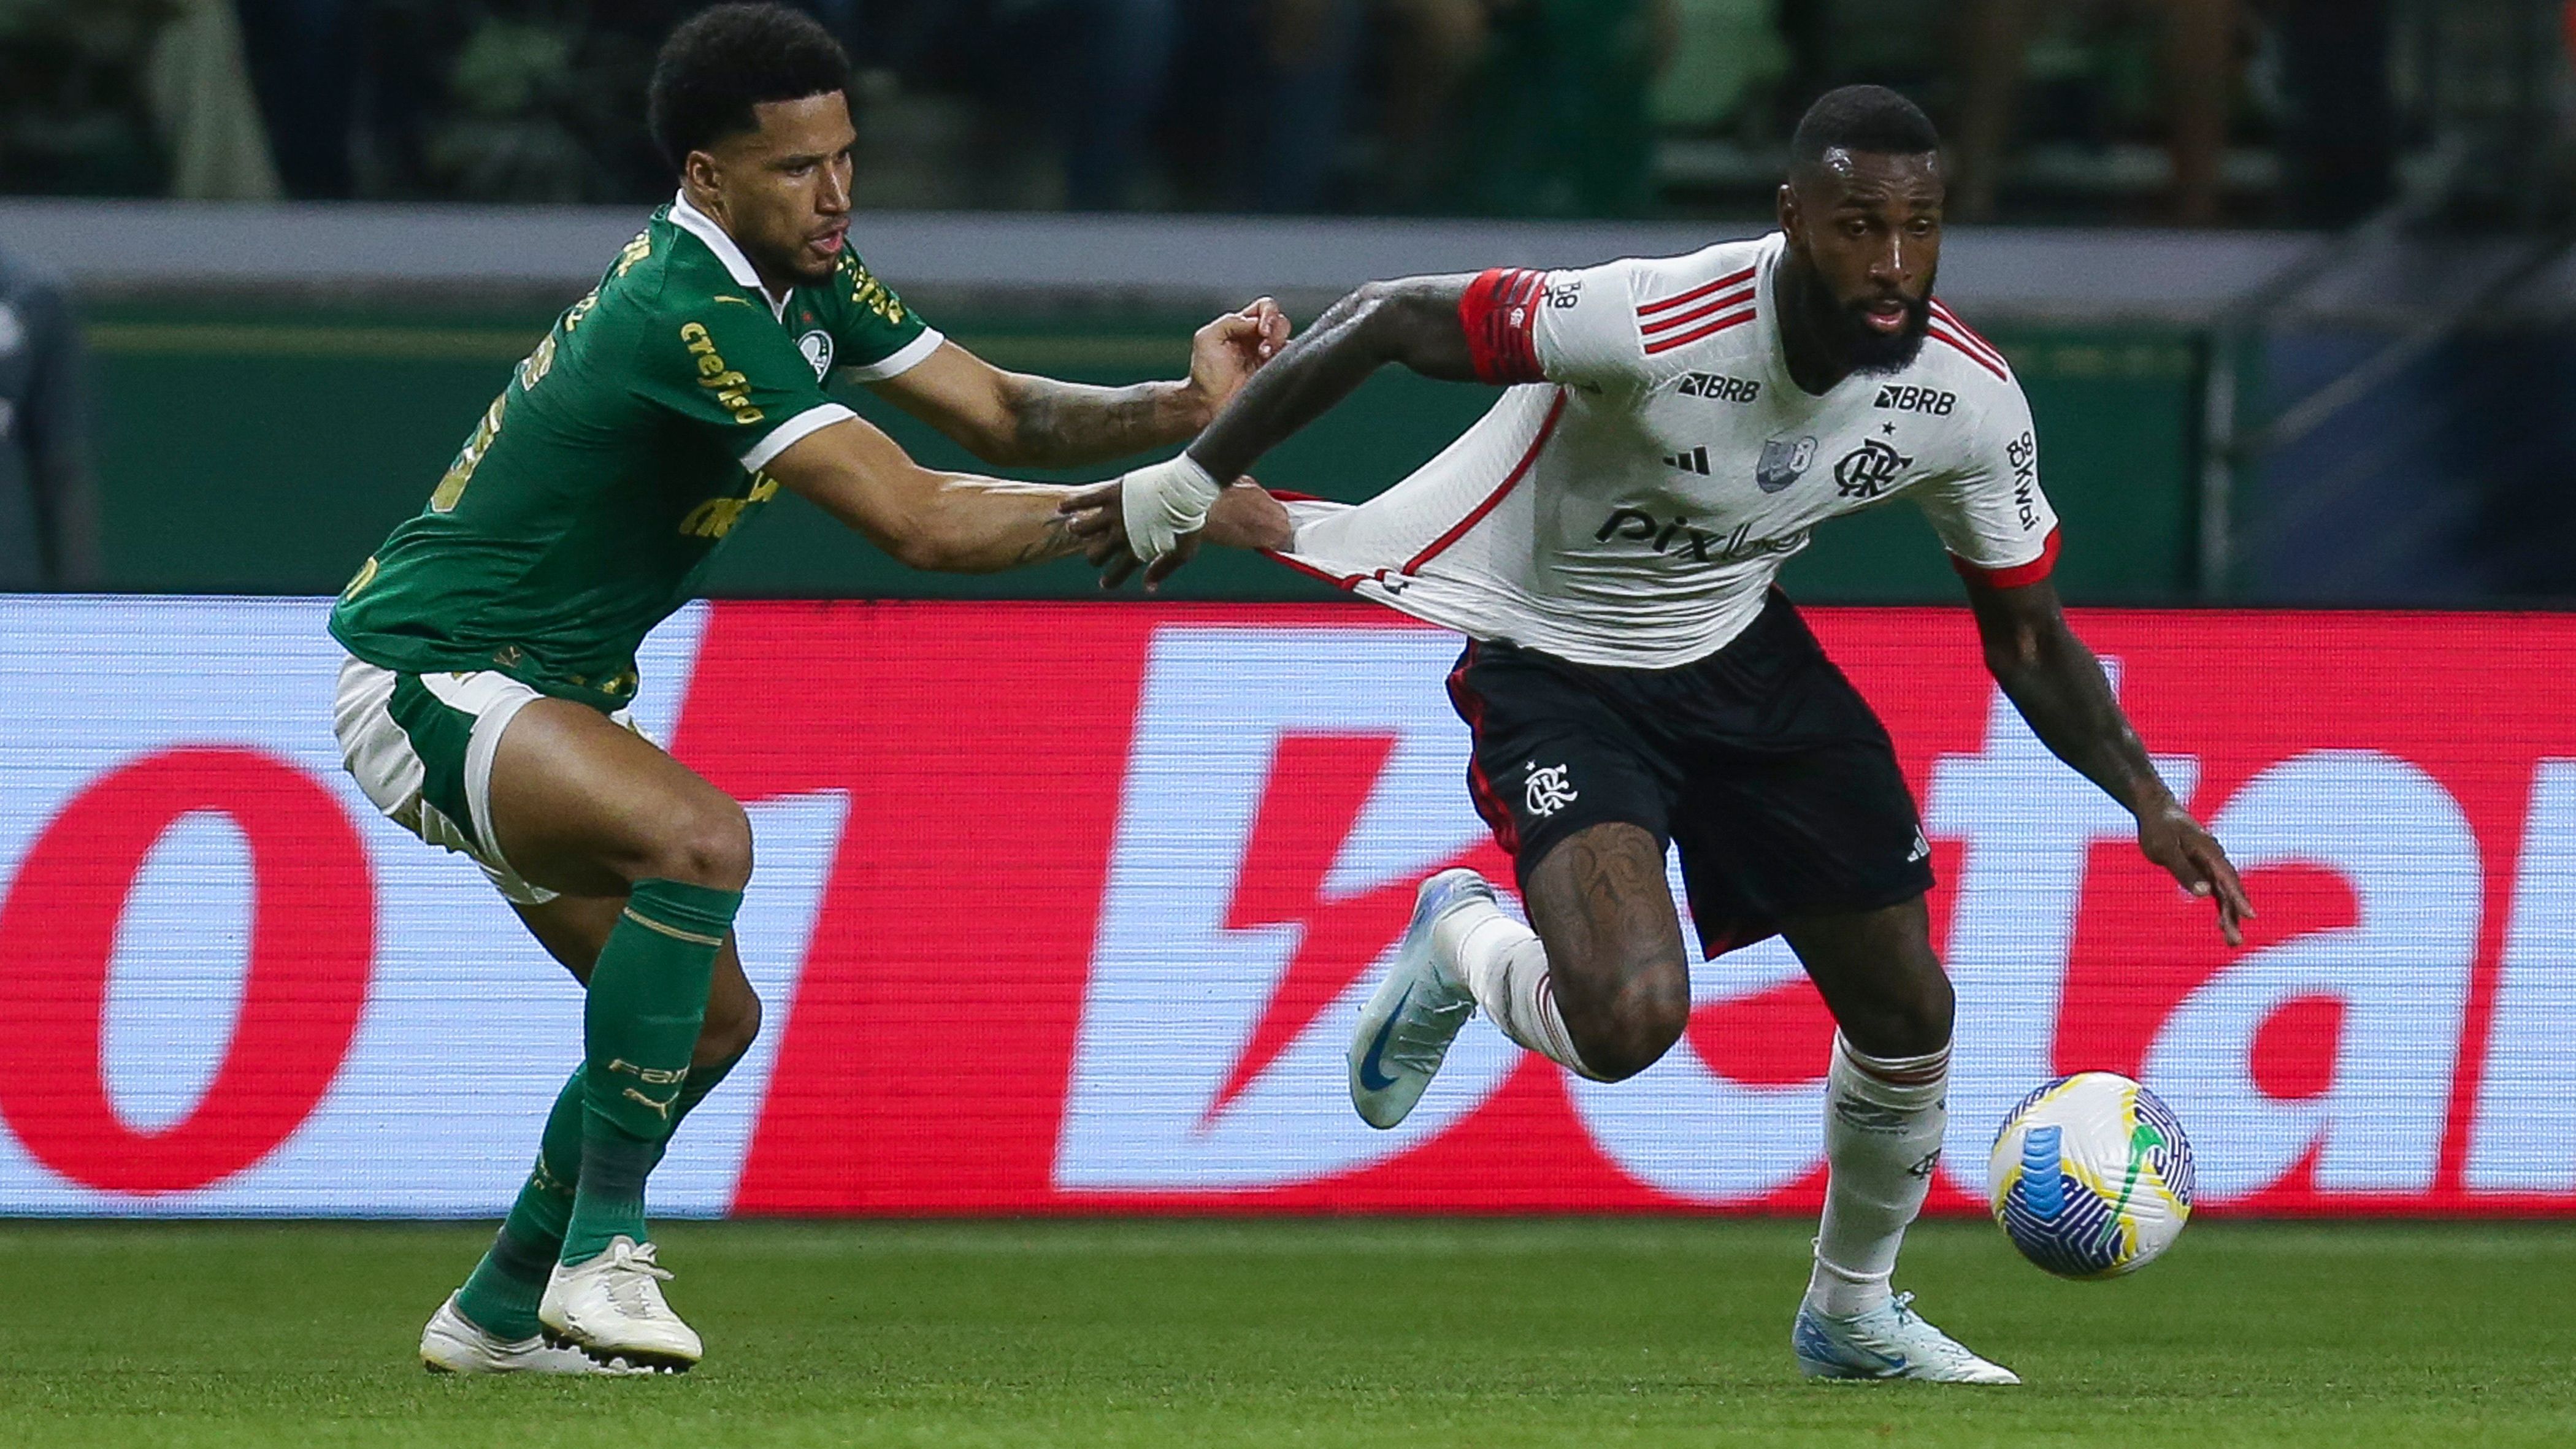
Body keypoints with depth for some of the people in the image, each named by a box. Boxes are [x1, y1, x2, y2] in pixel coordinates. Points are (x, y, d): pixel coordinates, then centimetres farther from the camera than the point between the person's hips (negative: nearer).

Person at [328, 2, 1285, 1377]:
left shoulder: (805, 278, 2)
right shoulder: (695, 311, -28)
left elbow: (996, 410, 5)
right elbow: (916, 520, -31)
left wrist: (1184, 407, -11)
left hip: (550, 690, 10)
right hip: (427, 679, -10)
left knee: (710, 1015, 10)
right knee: (700, 840, -34)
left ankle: (498, 1312, 24)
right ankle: (601, 1253, -26)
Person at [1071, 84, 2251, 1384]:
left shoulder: (1968, 401, -16)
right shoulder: (1657, 326, -35)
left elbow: (2026, 639, 0)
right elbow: (1390, 321, -26)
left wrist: (2148, 801, -12)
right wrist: (1187, 482, -21)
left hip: (1739, 651, 6)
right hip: (1560, 671, -6)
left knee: (1907, 1012, 7)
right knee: (1629, 1020, -27)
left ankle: (1852, 1314, 36)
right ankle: (1462, 947, 10)